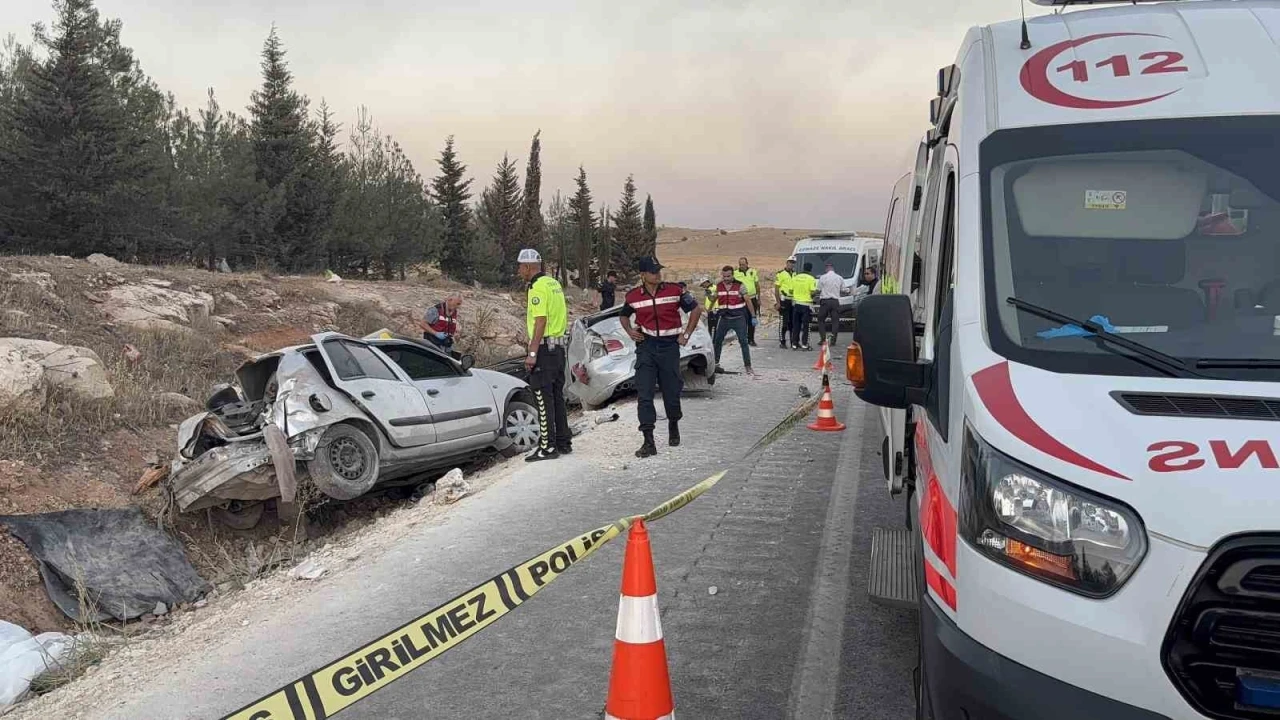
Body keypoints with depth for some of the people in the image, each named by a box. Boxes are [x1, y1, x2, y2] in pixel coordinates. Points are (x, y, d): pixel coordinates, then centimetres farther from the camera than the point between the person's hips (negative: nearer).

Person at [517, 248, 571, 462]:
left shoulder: (538, 287, -14)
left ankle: (547, 447, -4)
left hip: (544, 348, -9)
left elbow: (540, 321, -21)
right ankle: (563, 442, 20)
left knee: (543, 399, -5)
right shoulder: (554, 284, 14)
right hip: (558, 346, 9)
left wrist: (532, 353, -21)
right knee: (557, 396, 15)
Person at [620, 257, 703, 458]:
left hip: (669, 345, 0)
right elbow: (624, 316, 20)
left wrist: (686, 334, 2)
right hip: (646, 346, 0)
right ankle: (649, 442, -7)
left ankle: (673, 427, 38)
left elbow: (696, 309, 7)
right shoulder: (633, 296, 0)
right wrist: (630, 331, 0)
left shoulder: (674, 290, -3)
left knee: (671, 392, 9)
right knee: (644, 394, -9)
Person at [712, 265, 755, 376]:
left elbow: (748, 301, -3)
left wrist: (753, 316, -6)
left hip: (739, 318, -4)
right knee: (717, 341, 8)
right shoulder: (719, 286, 4)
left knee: (743, 342, -5)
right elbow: (714, 298, 16)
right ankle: (715, 363, 23)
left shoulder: (739, 286, -6)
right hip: (724, 319, 4)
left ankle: (748, 366, -1)